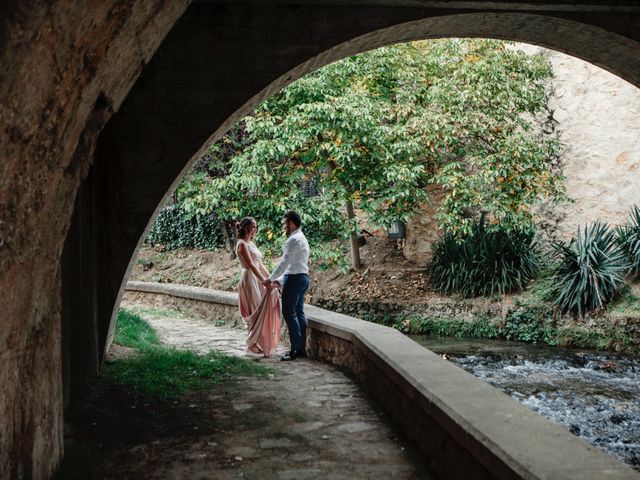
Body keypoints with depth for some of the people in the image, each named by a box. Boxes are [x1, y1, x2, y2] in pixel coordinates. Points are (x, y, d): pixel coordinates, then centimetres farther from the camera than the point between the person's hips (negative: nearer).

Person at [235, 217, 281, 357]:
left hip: (258, 279, 9)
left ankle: (262, 343, 15)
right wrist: (265, 281, -22)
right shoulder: (242, 244, -12)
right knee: (256, 312, -4)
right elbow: (251, 266, -19)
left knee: (265, 311, 7)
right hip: (249, 280, -9)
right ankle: (253, 344, 7)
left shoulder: (251, 243, 16)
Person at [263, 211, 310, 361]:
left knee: (289, 313, -7)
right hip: (303, 277, 10)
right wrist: (279, 280, 17)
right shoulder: (302, 238, 19)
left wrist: (271, 279, -10)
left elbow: (285, 262, -17)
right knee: (299, 313, 10)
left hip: (294, 279, -10)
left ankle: (295, 349, -8)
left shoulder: (293, 239, -14)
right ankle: (302, 348, 13)